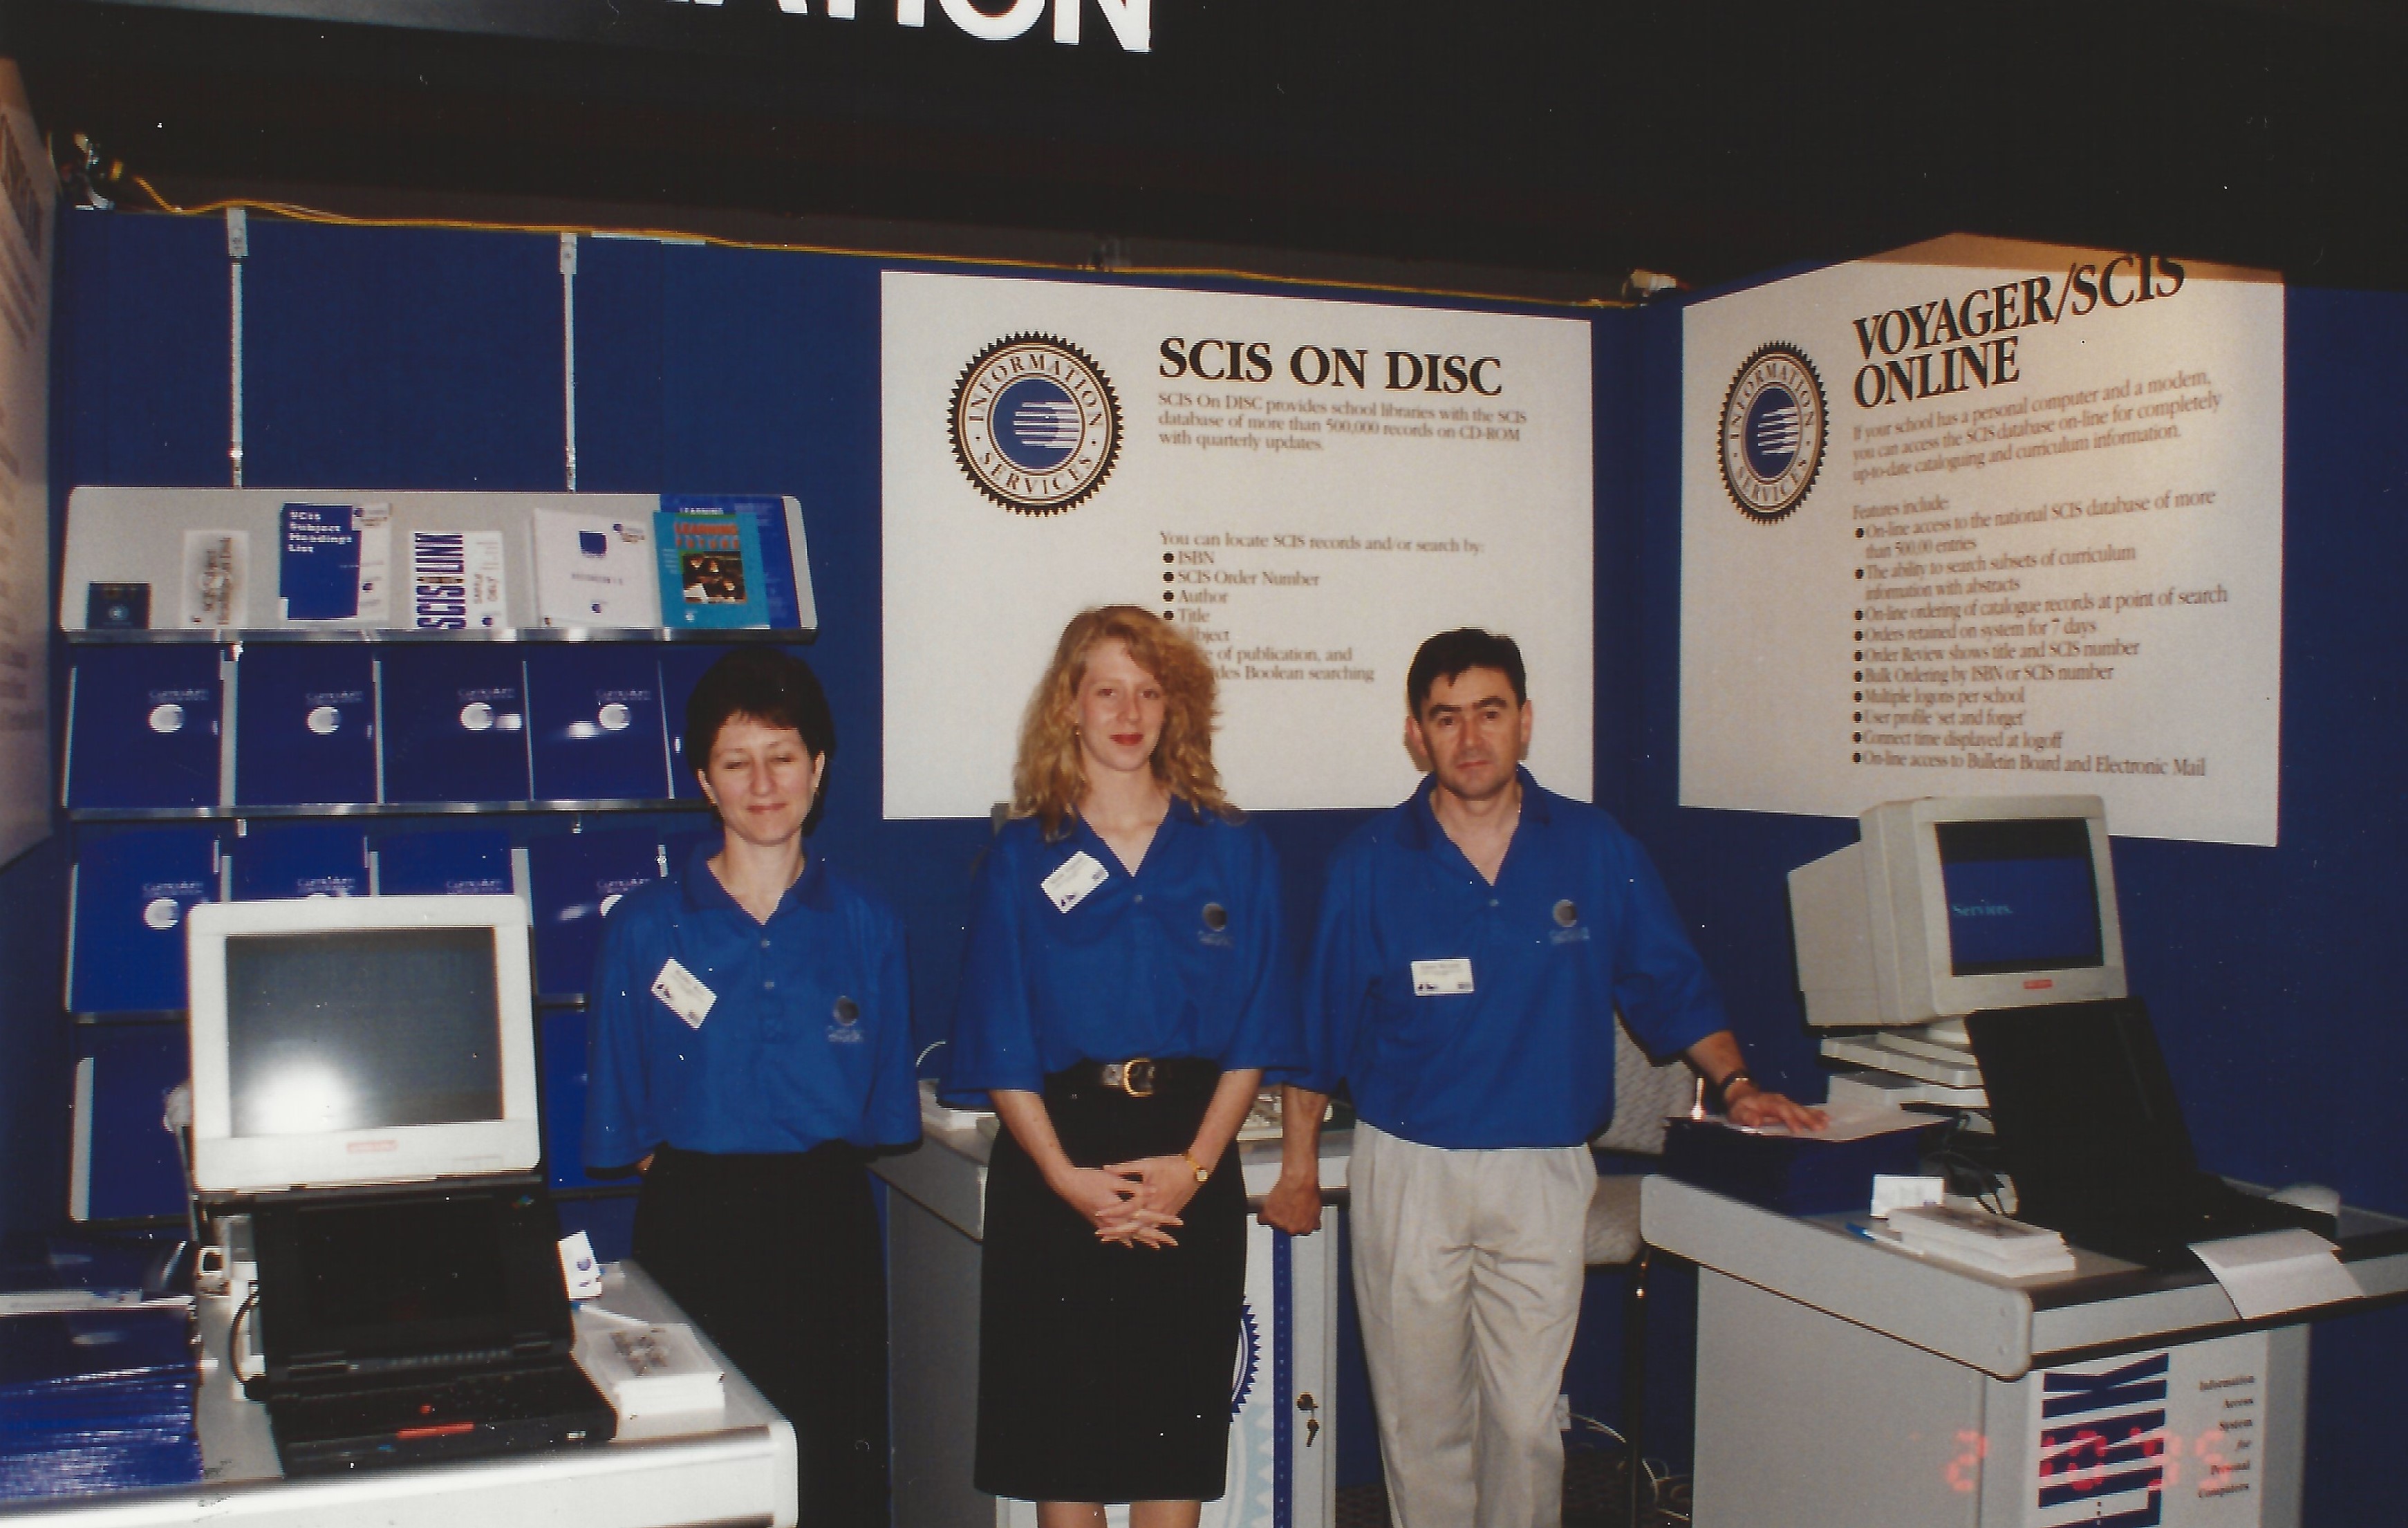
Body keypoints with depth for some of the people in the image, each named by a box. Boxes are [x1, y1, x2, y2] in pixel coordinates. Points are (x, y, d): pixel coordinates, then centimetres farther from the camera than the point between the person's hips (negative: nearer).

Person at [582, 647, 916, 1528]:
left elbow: (885, 1107, 10)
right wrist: (710, 1169, -2)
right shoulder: (645, 928, 0)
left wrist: (811, 1165, 2)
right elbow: (621, 1124, 4)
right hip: (696, 1225, -1)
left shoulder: (863, 924, 4)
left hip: (829, 1224, 2)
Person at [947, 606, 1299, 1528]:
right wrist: (1065, 1175, -13)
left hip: (1189, 1160, 1)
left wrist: (1195, 1164, -10)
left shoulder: (1230, 849, 6)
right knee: (1061, 1425, 5)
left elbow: (1255, 1031, 2)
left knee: (1178, 1424, 6)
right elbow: (1001, 1045, -1)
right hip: (1058, 1156, -1)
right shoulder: (1023, 858, 3)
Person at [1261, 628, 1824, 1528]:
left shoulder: (1597, 851, 2)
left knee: (1525, 1419, 3)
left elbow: (1670, 985, 9)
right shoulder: (1370, 863, -1)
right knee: (1420, 1419, 9)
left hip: (1544, 1174, 0)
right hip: (1406, 1172, 0)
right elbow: (1319, 1025, 3)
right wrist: (1299, 1167, 4)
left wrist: (1735, 1082, -4)